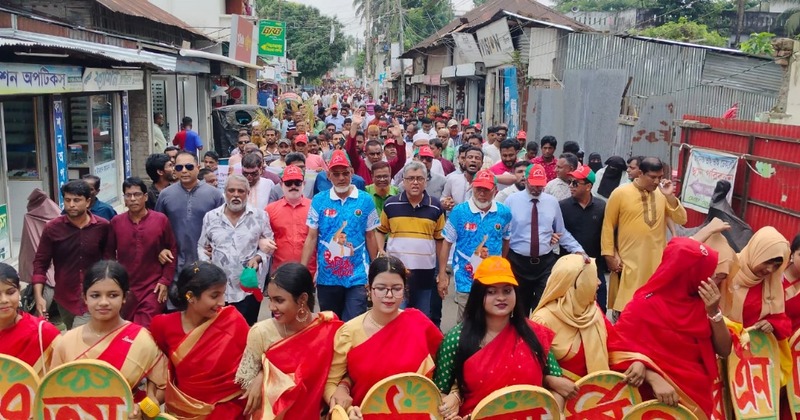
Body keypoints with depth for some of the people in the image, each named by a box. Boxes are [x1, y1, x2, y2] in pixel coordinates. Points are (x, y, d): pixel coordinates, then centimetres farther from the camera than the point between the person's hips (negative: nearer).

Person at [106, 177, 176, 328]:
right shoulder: (116, 222, 1)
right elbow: (109, 253, 8)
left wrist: (165, 281, -4)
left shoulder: (161, 220, -4)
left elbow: (172, 250, 1)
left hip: (153, 288, -2)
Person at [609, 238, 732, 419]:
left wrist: (714, 311, -12)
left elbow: (724, 350, 2)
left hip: (703, 392, 5)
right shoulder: (647, 305, -12)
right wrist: (653, 378, -29)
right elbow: (619, 349, -17)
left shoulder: (702, 301, 1)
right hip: (666, 395, -5)